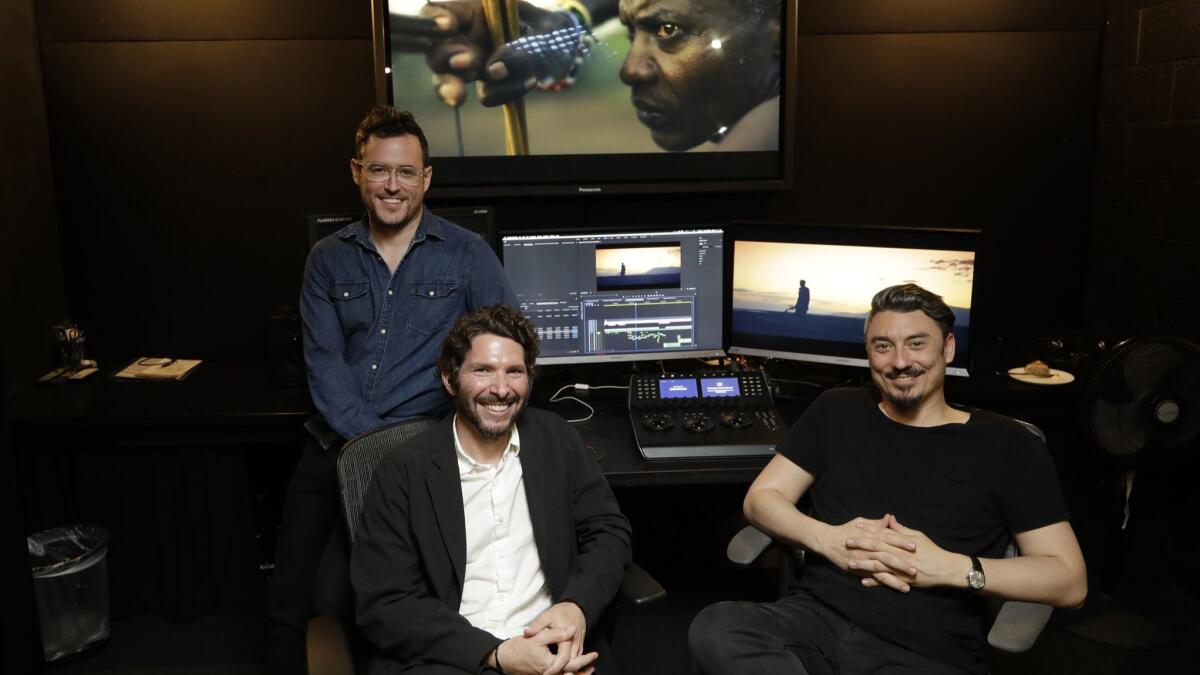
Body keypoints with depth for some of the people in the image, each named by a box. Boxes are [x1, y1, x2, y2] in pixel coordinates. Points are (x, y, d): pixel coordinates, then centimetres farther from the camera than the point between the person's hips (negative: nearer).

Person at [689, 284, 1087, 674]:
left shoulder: (1005, 445, 5)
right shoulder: (836, 412, 13)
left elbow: (1070, 581, 3)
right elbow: (761, 498, 11)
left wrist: (953, 569, -13)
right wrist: (825, 538, -10)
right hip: (815, 619, 4)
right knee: (713, 630, -30)